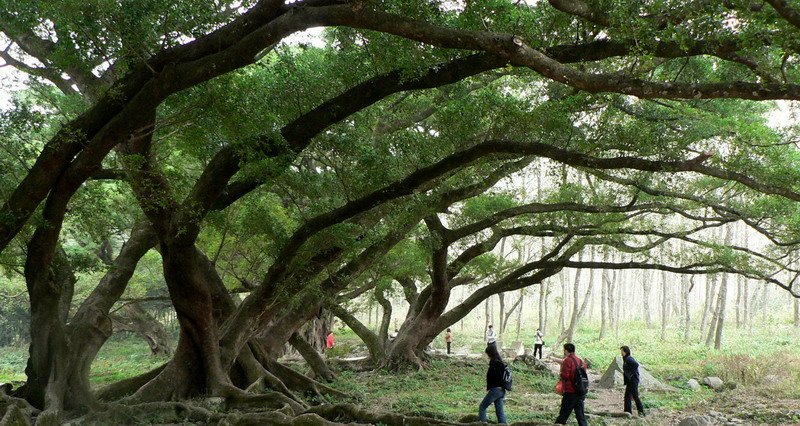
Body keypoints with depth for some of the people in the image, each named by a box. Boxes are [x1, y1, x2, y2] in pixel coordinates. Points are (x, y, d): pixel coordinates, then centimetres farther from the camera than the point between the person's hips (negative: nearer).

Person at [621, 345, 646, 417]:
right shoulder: (625, 359, 16)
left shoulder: (629, 359, -13)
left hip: (633, 380, -10)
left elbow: (636, 364, -29)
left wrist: (631, 373, -22)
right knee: (627, 396, 9)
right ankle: (628, 412, 11)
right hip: (629, 380, 10)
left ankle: (641, 412, -5)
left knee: (635, 396, -8)